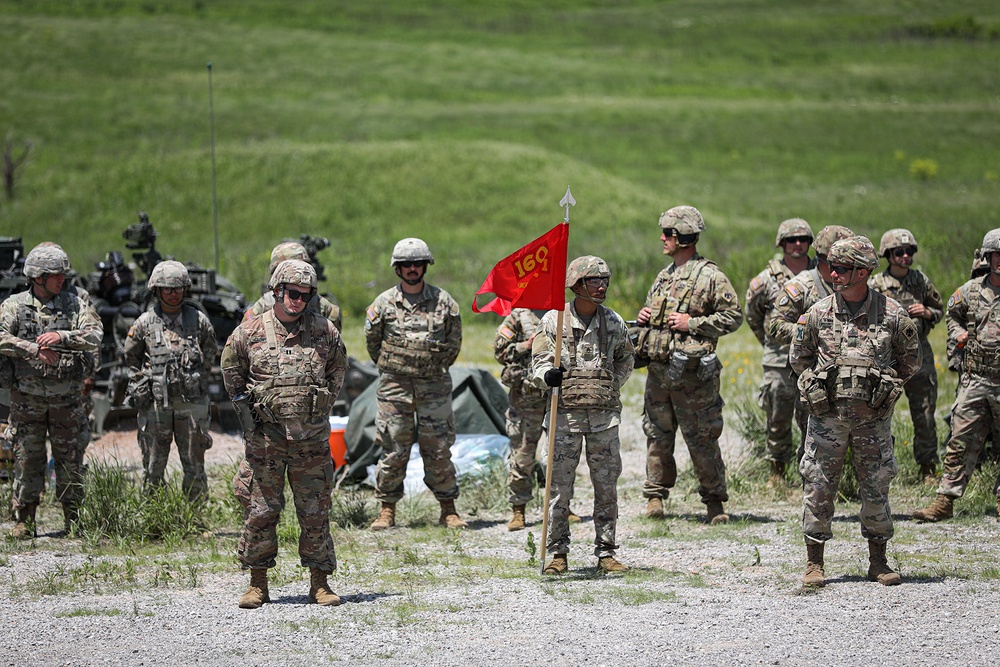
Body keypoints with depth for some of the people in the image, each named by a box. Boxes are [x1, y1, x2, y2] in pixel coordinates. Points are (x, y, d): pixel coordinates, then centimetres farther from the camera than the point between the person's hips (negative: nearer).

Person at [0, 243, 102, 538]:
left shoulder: (75, 304, 3)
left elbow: (95, 335, -9)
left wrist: (61, 336, -24)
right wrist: (35, 349, -24)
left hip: (67, 398, 1)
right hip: (27, 399, -1)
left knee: (70, 459, 5)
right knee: (27, 459, 2)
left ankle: (73, 520, 15)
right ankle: (24, 521, 9)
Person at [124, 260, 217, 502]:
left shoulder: (199, 321, 1)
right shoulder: (144, 323, 0)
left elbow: (210, 354, 15)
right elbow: (131, 357, 13)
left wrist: (198, 380, 8)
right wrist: (143, 384, 5)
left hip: (191, 403, 0)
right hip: (155, 405, 0)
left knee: (194, 467, 5)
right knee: (153, 468, 5)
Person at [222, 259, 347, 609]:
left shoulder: (325, 331, 3)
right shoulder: (249, 332, -1)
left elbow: (338, 369, 18)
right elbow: (231, 371, 12)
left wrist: (323, 405, 10)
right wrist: (245, 407, 5)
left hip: (312, 439, 1)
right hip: (266, 439, -1)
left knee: (316, 514, 2)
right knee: (261, 512, 2)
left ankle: (319, 583, 10)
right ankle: (258, 584, 10)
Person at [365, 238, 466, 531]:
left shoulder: (443, 302, 2)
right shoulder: (384, 303, 1)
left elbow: (453, 343, 12)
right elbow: (372, 341, 13)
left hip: (434, 387, 0)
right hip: (394, 387, 0)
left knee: (439, 451, 2)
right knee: (393, 451, 2)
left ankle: (448, 510, 9)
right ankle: (387, 510, 9)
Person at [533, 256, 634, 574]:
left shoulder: (613, 322, 7)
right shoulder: (554, 320, -1)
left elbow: (626, 359, 23)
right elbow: (538, 365, -2)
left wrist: (612, 387, 11)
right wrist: (549, 375, -23)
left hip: (604, 416, 2)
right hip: (566, 413, -2)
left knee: (607, 486, 3)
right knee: (560, 486, -2)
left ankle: (606, 553, 10)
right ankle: (558, 554, 6)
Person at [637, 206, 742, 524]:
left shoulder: (710, 276, -6)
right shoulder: (664, 277, 16)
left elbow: (733, 316, -8)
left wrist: (693, 323, -14)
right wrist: (643, 318, 5)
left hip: (692, 372, -6)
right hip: (658, 367, 6)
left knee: (701, 438, -1)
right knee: (657, 434, 9)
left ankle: (714, 499, 9)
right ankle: (655, 495, 17)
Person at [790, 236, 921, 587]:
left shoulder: (892, 314, -4)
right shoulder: (818, 313, -1)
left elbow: (910, 360, 10)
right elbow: (799, 357, 13)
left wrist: (885, 388, 6)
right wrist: (821, 385, 7)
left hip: (873, 417, 0)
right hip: (828, 416, 0)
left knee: (877, 488, 6)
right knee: (818, 487, 0)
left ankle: (878, 562, 18)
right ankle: (814, 563, 9)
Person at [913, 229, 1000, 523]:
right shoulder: (971, 291, 6)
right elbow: (952, 313, 25)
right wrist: (957, 333, 7)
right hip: (974, 380, 2)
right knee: (961, 441, 0)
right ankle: (945, 501, 2)